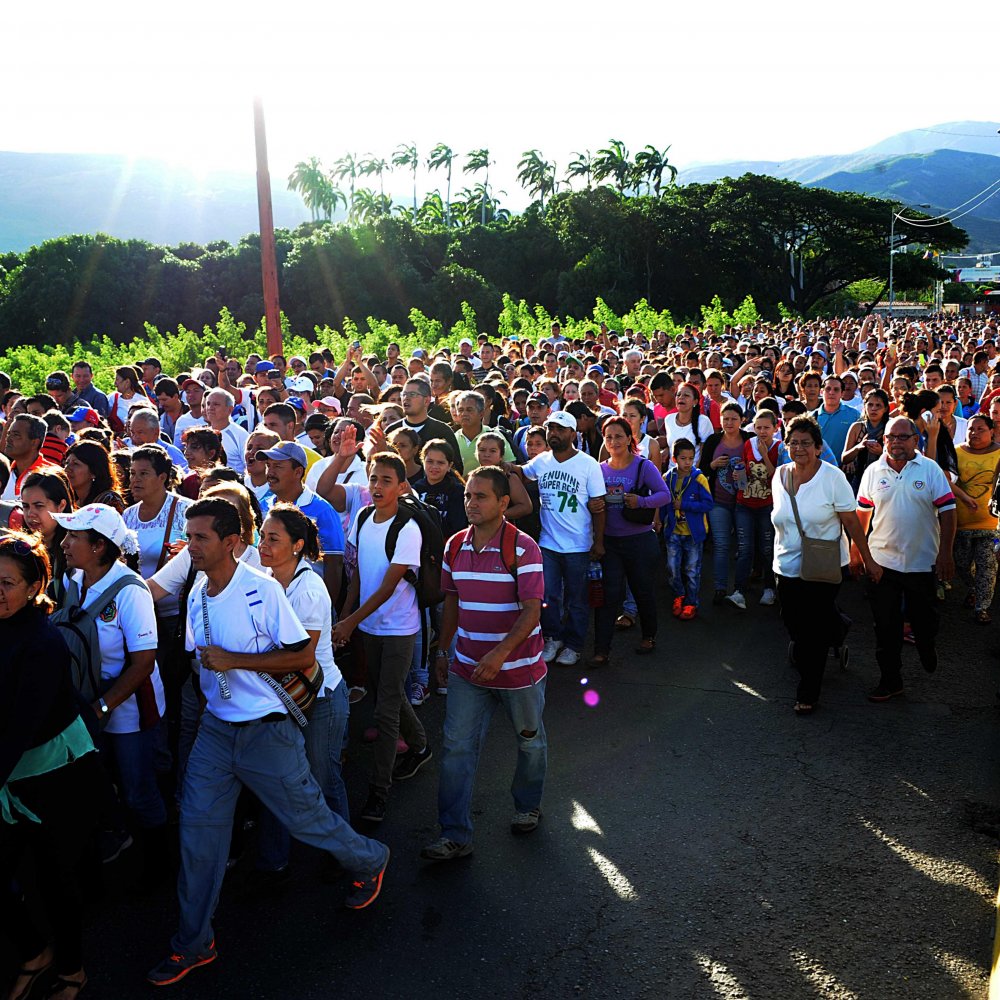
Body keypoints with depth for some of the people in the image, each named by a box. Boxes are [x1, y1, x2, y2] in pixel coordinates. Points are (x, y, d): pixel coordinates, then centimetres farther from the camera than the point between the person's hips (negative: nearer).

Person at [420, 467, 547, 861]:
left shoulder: (522, 548, -17)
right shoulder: (455, 545, 0)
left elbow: (532, 611, -22)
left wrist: (499, 655, -32)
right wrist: (442, 651, 13)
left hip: (519, 667, -4)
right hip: (467, 667, 4)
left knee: (530, 741, 17)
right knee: (456, 747, 0)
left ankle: (528, 806, 41)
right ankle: (455, 835, 7)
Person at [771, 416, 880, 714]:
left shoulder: (832, 477, -11)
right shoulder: (780, 476, 3)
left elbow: (852, 523, -10)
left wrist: (868, 560, -9)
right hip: (787, 566, 5)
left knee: (813, 631, -1)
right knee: (796, 627, 10)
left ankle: (808, 694, 14)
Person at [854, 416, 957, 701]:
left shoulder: (930, 469, -5)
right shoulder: (873, 471, 2)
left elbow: (947, 511, -5)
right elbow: (863, 512, 11)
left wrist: (945, 553, -10)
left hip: (922, 561, -1)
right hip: (881, 559, 2)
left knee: (923, 618, 14)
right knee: (886, 625, 6)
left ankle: (926, 648, 47)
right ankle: (890, 680, 19)